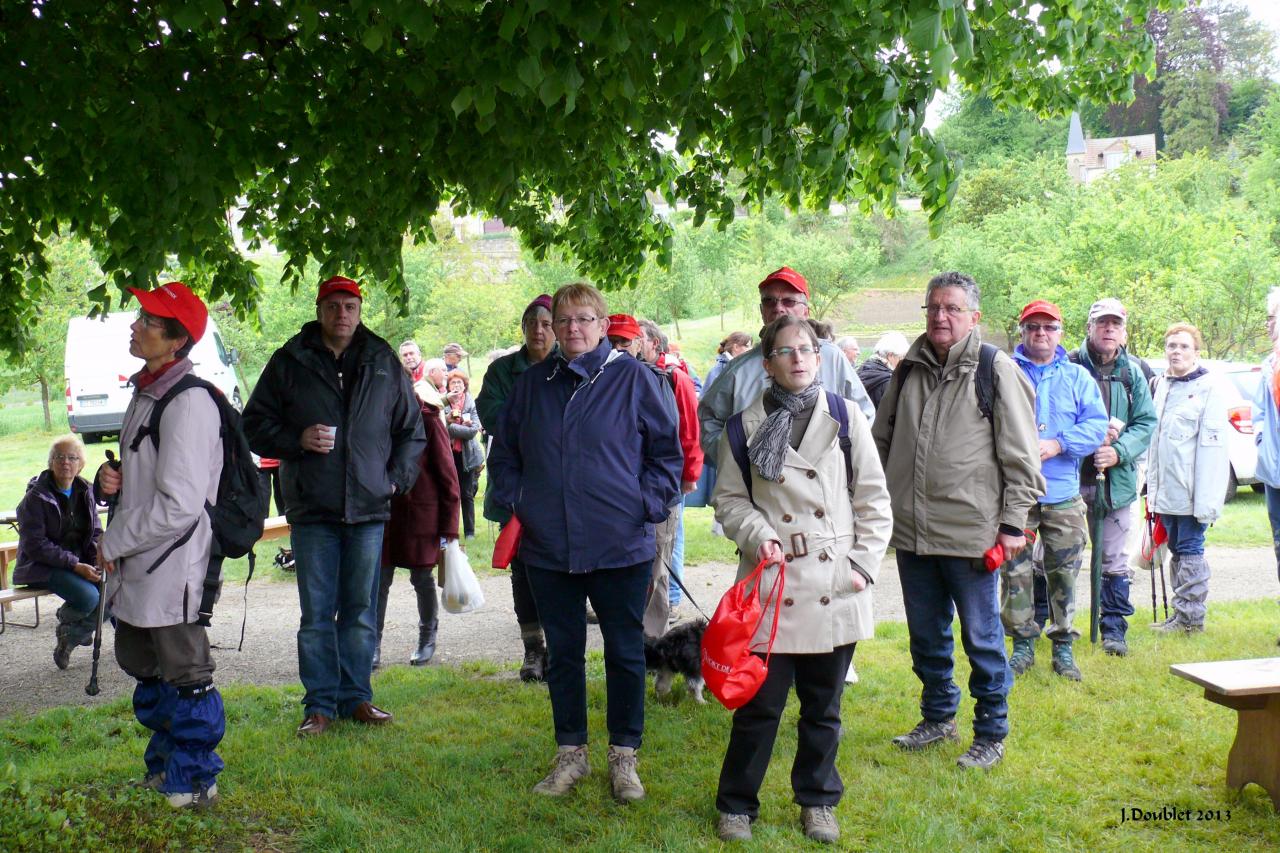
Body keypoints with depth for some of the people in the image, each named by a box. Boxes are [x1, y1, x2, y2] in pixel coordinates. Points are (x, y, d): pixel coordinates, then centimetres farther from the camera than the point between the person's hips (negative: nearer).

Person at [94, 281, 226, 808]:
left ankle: (195, 782, 17)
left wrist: (112, 543, -13)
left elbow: (179, 505, -24)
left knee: (183, 676, 3)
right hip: (135, 566, 10)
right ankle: (164, 766, 38)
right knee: (146, 671, 21)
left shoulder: (189, 404, -20)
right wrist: (110, 481, 1)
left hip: (172, 566, -10)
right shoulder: (145, 393, 12)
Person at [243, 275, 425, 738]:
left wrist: (398, 477, 5)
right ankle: (319, 704, 11)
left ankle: (355, 696, 19)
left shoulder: (384, 363, 9)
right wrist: (297, 439, -11)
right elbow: (254, 425, 6)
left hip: (369, 508, 2)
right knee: (316, 612, 2)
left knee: (361, 610, 8)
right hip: (312, 508, -1)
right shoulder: (289, 362, 4)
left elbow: (412, 428, 16)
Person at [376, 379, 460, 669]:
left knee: (422, 578, 8)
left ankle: (427, 642, 24)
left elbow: (447, 476, -5)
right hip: (386, 513, 3)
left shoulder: (429, 421, -7)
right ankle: (373, 648, 6)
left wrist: (448, 527, -8)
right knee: (379, 580, 1)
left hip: (422, 515, -3)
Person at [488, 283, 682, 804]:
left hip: (621, 546, -3)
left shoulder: (634, 378, -3)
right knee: (563, 654, 12)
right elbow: (504, 453, 17)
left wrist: (648, 506, -6)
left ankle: (624, 757, 21)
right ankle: (571, 754, 26)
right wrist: (514, 503, 5)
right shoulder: (533, 382, 7)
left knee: (625, 653, 7)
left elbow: (668, 451, 2)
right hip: (548, 546, 3)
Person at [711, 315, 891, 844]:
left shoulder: (845, 417, 3)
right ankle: (736, 804, 20)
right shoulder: (746, 426, 3)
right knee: (760, 703, 2)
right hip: (773, 584, -1)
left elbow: (873, 498, 5)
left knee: (823, 706, 13)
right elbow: (729, 498, 6)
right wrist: (758, 536, -12)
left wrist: (864, 563, -2)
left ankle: (818, 801, 31)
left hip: (836, 586, 1)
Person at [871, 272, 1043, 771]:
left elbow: (1020, 455, -6)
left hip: (970, 531, -5)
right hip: (912, 530, 5)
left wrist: (1012, 523, -8)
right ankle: (938, 717, 34)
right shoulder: (909, 371, 10)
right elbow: (881, 440, 20)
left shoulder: (997, 371, -6)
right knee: (926, 635, 17)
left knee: (982, 637, 5)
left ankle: (991, 734, 19)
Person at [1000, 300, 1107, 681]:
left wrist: (1058, 444, -14)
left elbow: (1097, 425, 1)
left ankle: (1063, 646, 16)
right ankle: (1022, 644, 13)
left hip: (1064, 496, 1)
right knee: (1014, 572, 0)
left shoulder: (1078, 377, 11)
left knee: (1064, 574, 5)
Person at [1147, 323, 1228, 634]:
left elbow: (1213, 445, -14)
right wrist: (1151, 485, 15)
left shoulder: (1208, 388, -8)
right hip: (1165, 490, 7)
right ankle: (1181, 614, 20)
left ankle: (1190, 616, 5)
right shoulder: (1160, 385, 14)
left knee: (1190, 550, -2)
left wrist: (1206, 499, -19)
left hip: (1191, 491, -7)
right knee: (1176, 550, 12)